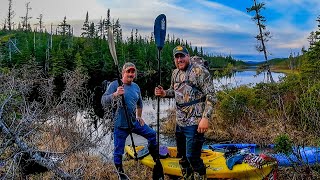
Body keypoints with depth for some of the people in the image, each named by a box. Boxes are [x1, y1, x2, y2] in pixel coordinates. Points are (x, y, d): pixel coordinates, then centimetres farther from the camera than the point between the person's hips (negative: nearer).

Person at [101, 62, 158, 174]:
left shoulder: (136, 87, 7)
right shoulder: (115, 84, -12)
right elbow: (103, 102, -22)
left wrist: (139, 117, 19)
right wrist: (115, 94, -37)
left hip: (134, 123, 6)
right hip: (120, 125, -6)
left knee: (152, 135, 15)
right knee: (118, 152, 0)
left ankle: (155, 159, 39)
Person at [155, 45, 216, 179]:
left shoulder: (200, 71, -12)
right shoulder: (175, 73, 11)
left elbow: (211, 96, -15)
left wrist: (205, 118, -22)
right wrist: (164, 93, 2)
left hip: (194, 123, -7)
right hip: (180, 122, 8)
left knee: (192, 157, -4)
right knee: (182, 155, 20)